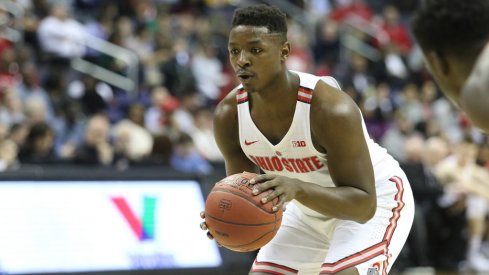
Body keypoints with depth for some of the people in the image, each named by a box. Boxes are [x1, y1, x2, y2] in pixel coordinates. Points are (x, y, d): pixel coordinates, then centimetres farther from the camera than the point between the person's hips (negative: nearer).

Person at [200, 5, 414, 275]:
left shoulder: (333, 109, -34)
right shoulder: (228, 115, -17)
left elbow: (364, 204, -31)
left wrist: (296, 188, -48)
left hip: (376, 200, -6)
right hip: (311, 202, 6)